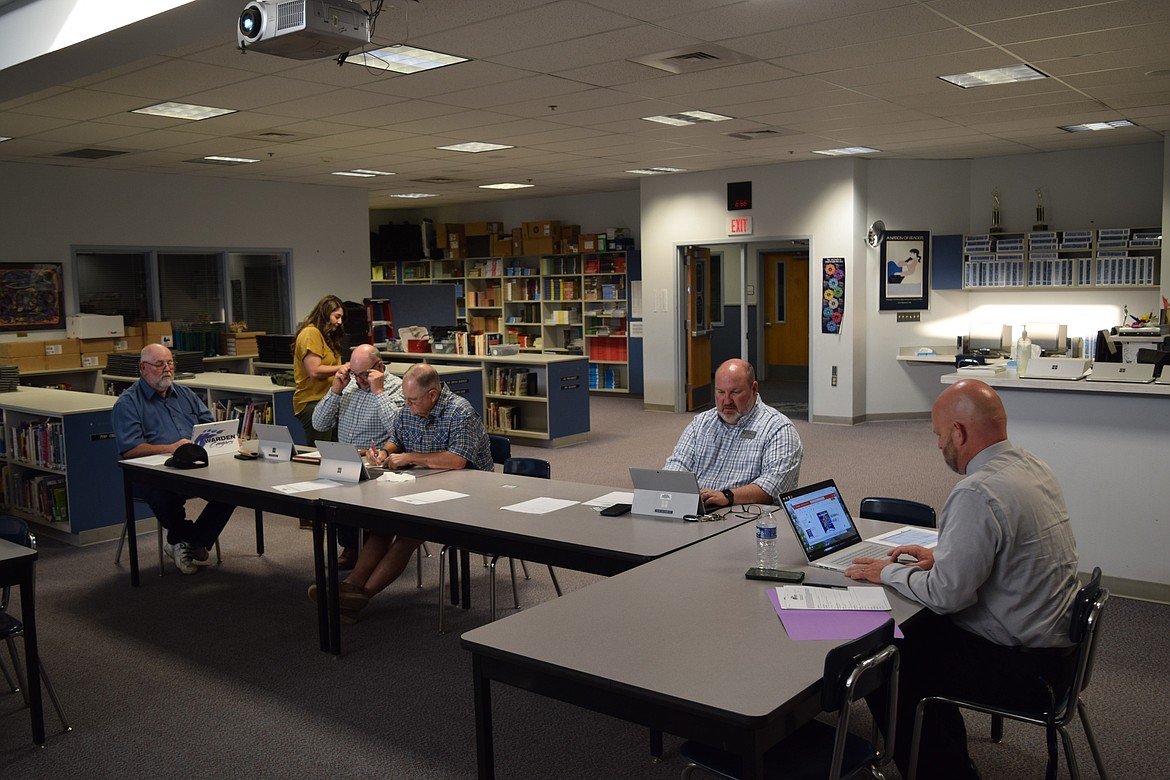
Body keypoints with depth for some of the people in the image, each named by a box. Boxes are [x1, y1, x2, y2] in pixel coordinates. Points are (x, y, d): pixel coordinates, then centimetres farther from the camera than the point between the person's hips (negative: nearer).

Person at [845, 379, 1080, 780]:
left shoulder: (978, 493, -27)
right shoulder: (1032, 466, 4)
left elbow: (947, 594, -24)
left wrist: (889, 572, -7)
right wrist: (941, 556, 12)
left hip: (1022, 668, -9)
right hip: (1056, 641, 9)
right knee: (916, 631, 18)